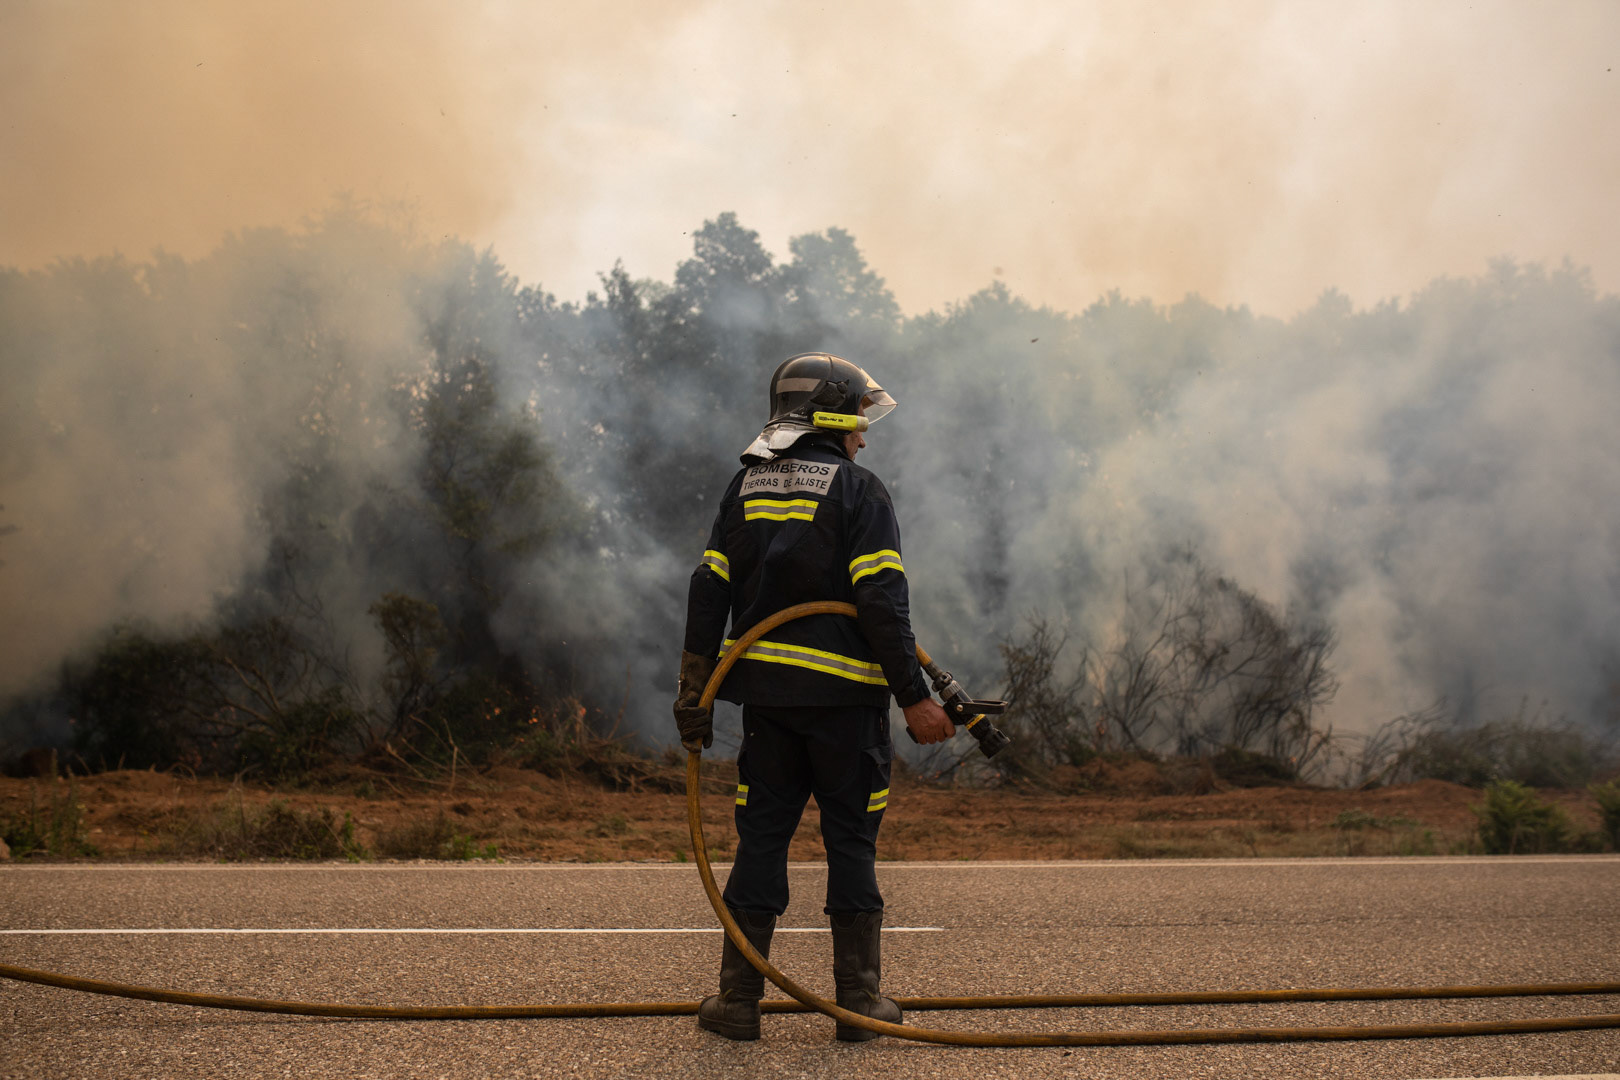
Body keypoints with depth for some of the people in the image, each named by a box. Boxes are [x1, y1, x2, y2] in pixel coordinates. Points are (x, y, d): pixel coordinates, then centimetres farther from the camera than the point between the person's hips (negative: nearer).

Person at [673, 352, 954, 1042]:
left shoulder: (747, 485, 10)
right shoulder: (858, 491, -5)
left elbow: (709, 590, 7)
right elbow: (882, 602, -14)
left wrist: (693, 693, 10)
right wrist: (914, 697, -13)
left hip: (766, 687, 4)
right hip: (842, 691, -4)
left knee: (762, 836, 8)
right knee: (851, 840, 4)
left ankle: (739, 997, 7)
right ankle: (859, 999, 8)